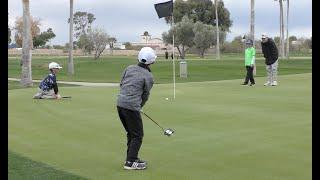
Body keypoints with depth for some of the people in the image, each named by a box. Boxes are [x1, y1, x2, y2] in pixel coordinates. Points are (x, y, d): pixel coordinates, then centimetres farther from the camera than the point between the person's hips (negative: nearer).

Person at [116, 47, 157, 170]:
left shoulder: (129, 68, 9)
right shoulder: (148, 76, -5)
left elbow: (121, 84, 14)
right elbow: (145, 95, 3)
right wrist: (139, 107, 21)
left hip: (120, 103, 7)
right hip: (132, 107, -7)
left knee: (131, 133, 20)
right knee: (137, 135, 4)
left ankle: (131, 158, 27)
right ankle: (130, 162, 2)